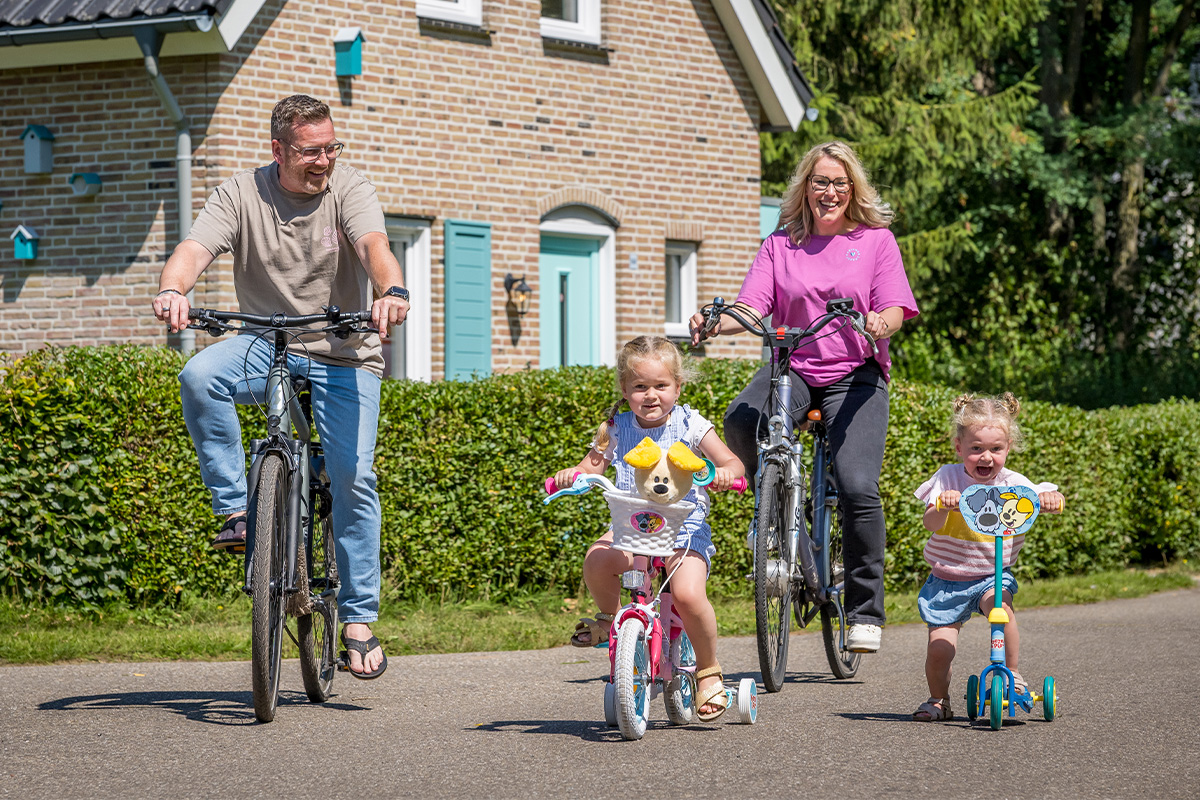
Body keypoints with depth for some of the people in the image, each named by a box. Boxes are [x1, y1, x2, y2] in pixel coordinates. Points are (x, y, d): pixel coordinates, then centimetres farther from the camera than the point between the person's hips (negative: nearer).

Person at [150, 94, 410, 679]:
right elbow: (195, 248, -18)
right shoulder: (242, 194, -4)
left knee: (353, 477, -11)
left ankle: (359, 618, -1)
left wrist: (392, 291, -47)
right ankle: (235, 510, -17)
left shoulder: (348, 188, -6)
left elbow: (374, 245, -24)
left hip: (343, 353, -1)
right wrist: (172, 290, -41)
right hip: (266, 345, 1)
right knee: (199, 377, -30)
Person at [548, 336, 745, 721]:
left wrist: (724, 472, -27)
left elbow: (732, 462, -3)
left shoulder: (689, 424, 0)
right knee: (597, 559, -31)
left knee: (688, 594, -29)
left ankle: (708, 670, -4)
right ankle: (611, 617, 3)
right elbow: (591, 466, 10)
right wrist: (569, 474, -13)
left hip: (684, 526, -3)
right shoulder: (617, 428, 7)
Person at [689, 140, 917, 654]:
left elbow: (895, 309, -2)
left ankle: (865, 611, -7)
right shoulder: (781, 244, 11)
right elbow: (752, 306, 0)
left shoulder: (876, 240, 7)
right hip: (792, 366, 2)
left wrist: (880, 324, -26)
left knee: (858, 487, -20)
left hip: (854, 374, -2)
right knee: (739, 424, -32)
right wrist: (717, 323, -21)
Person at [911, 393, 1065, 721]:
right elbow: (931, 524, -19)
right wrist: (943, 506, -40)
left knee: (1000, 604, -33)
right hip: (946, 579, 0)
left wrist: (1050, 498, -39)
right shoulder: (949, 478, -8)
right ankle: (938, 700, 21)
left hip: (992, 575, 0)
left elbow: (1045, 499, -16)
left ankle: (1011, 673, -13)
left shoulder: (1013, 484, -5)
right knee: (940, 647, -8)